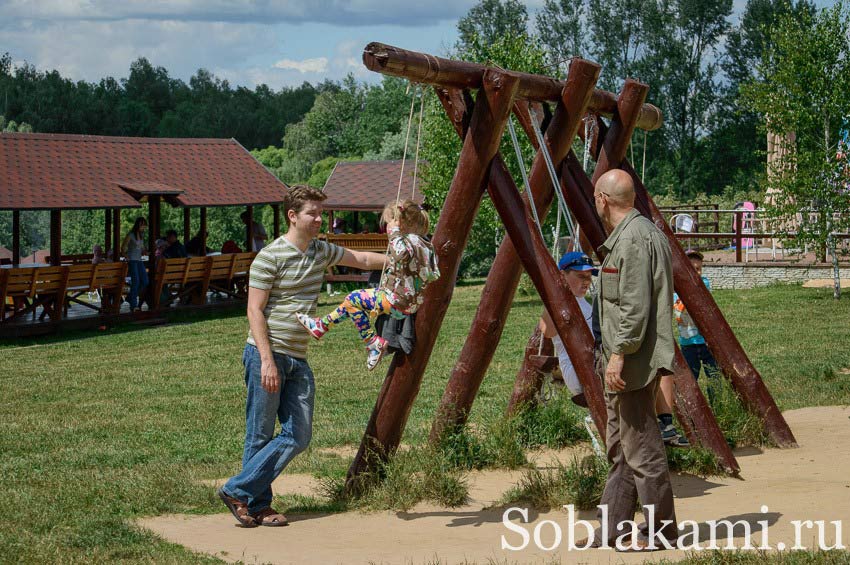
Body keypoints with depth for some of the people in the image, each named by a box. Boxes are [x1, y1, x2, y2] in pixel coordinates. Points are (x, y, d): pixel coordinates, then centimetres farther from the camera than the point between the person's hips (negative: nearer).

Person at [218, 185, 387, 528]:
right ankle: (257, 505, 8)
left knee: (299, 436, 0)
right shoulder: (270, 257, -10)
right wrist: (267, 360, -19)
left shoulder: (321, 252, 12)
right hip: (266, 355, -7)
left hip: (298, 359, 8)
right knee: (260, 436, -2)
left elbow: (361, 260, 25)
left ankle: (239, 491, 5)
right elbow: (255, 311, -12)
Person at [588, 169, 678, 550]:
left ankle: (660, 531, 1)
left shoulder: (634, 238, -16)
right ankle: (611, 531, 19)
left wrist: (619, 354, -22)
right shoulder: (636, 233, 17)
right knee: (620, 447, 14)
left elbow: (635, 306, -23)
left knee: (640, 447, -6)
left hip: (632, 361, -11)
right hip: (625, 362, 11)